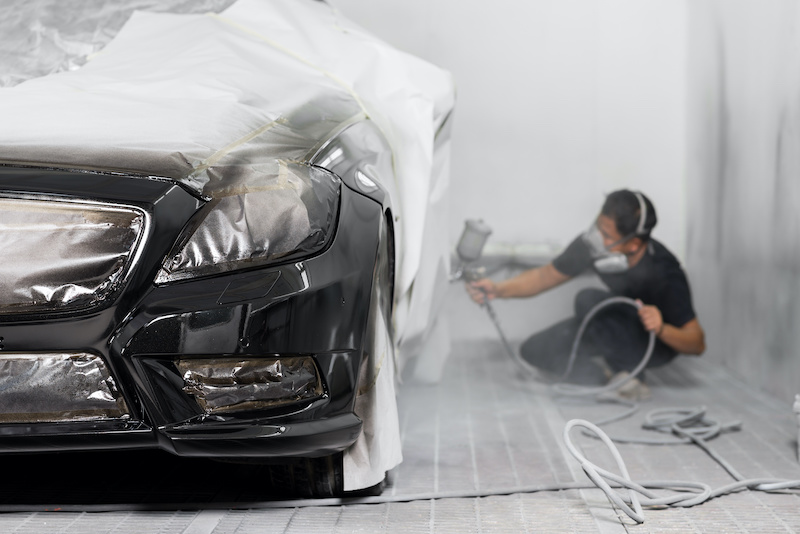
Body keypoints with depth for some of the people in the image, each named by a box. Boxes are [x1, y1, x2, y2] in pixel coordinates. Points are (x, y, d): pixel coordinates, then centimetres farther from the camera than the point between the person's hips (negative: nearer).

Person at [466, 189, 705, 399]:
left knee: (589, 300, -32)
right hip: (621, 325, 6)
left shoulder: (664, 275, -34)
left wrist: (661, 329, -49)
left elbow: (697, 344, -29)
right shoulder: (593, 244, -21)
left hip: (660, 342, -6)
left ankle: (628, 374, -17)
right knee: (534, 350, -2)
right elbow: (548, 275, -3)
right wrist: (499, 289, -15)